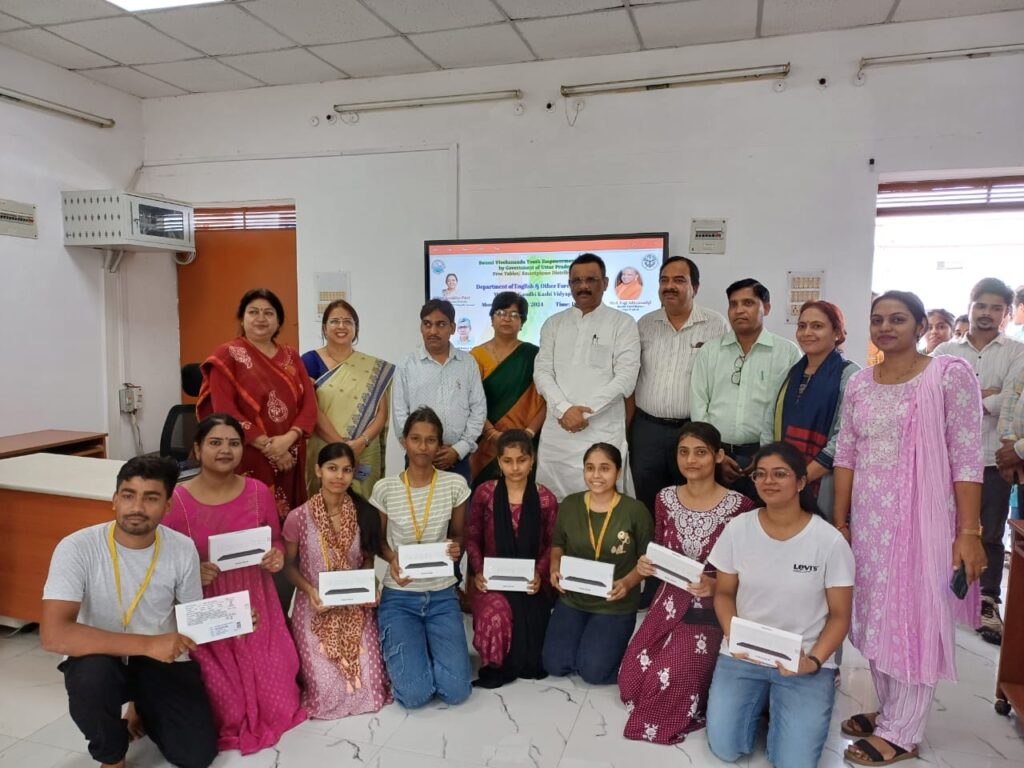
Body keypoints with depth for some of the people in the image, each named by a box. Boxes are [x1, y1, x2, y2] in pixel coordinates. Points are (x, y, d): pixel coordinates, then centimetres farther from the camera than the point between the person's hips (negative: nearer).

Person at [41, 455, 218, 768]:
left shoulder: (183, 549, -13)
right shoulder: (77, 548, -22)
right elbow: (53, 635, -31)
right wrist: (147, 644, -35)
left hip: (162, 660, 2)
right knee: (92, 676, -37)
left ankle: (147, 709, 24)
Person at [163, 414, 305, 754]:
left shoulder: (259, 492, -4)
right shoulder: (176, 500, -12)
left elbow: (276, 540, 10)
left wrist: (278, 556, -13)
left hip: (254, 605, 2)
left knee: (275, 694, -3)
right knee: (225, 702, -9)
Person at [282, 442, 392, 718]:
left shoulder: (365, 514, -6)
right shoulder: (298, 517, -13)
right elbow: (289, 565, 1)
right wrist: (309, 591, -16)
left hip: (356, 609, 2)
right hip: (315, 610, -2)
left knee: (369, 687, -8)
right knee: (328, 691, -11)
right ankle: (305, 662, 22)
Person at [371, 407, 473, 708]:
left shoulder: (455, 484, -6)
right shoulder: (385, 488, -9)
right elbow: (378, 541, 4)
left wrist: (456, 548, -17)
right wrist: (392, 559, -18)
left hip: (442, 596, 2)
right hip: (399, 597, -1)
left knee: (456, 691, -11)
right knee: (415, 694, -14)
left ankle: (427, 645, 21)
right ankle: (399, 646, 19)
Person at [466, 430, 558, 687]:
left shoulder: (546, 499, 1)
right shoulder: (484, 493, 1)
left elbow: (552, 544, 5)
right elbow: (472, 538, 6)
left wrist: (539, 573, -13)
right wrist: (478, 571, -9)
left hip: (530, 583, 0)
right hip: (492, 579, 0)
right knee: (495, 617, -34)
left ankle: (520, 662, 21)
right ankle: (495, 666, -2)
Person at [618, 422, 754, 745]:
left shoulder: (739, 506, -13)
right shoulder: (666, 499, 1)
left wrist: (714, 586, -25)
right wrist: (646, 565, -10)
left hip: (711, 610, -5)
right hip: (670, 601, 5)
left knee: (668, 679, -21)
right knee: (631, 676, -6)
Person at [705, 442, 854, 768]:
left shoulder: (830, 541, -14)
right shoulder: (738, 529, -7)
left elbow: (839, 616, -6)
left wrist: (814, 661, -20)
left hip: (804, 660, -2)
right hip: (742, 655, 2)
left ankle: (779, 704, 18)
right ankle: (759, 699, 22)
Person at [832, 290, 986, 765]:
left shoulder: (950, 375, -7)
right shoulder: (858, 384, 6)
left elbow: (966, 459, -10)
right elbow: (846, 454, 8)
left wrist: (969, 532, -14)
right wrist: (839, 522, 6)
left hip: (922, 518, -5)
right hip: (868, 519, 5)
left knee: (914, 618, 4)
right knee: (875, 615, 13)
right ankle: (888, 709, 31)